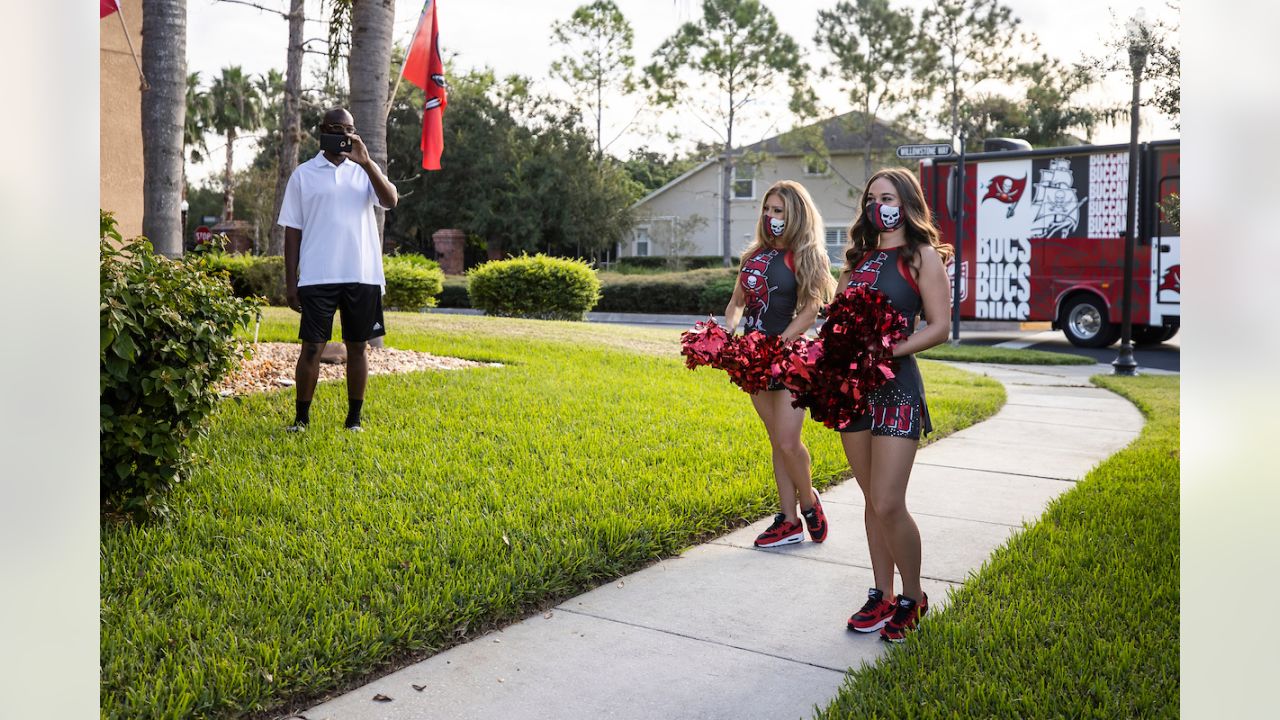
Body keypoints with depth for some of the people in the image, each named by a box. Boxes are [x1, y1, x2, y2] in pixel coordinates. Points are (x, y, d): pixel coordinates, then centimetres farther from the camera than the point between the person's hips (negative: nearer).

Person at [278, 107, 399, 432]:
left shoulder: (365, 170, 10)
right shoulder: (303, 174, 7)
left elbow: (391, 200, -8)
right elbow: (292, 230, 6)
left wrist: (365, 162, -16)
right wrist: (290, 280, 1)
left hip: (362, 275, 2)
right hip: (317, 277, -1)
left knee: (357, 346, 8)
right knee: (312, 347, -2)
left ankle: (354, 418, 17)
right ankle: (301, 418, 9)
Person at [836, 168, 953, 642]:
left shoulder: (922, 256, -2)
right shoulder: (859, 256, 15)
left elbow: (940, 327, -8)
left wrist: (888, 351, -19)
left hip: (895, 386, -6)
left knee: (888, 505, -9)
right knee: (872, 501, 12)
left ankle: (913, 599, 13)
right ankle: (882, 597, 23)